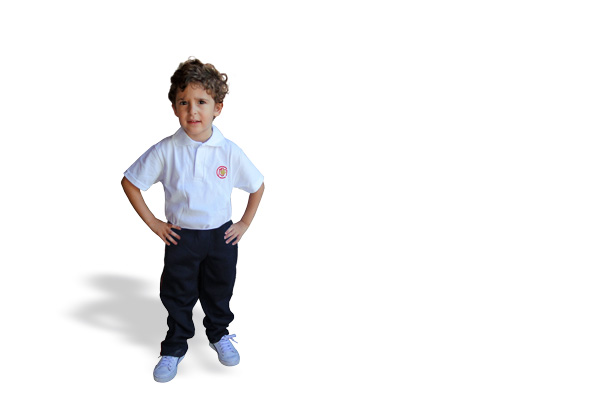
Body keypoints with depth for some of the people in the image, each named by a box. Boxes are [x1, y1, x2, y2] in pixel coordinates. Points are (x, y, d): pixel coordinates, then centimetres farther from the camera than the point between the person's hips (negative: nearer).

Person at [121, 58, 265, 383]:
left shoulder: (229, 152, -11)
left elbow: (257, 187, 2)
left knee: (219, 292, 18)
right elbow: (130, 182, -4)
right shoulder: (165, 151, -14)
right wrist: (153, 223, -5)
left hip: (221, 235, 1)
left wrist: (244, 224, 1)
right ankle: (174, 348, 32)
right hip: (180, 237, -1)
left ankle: (219, 334, 43)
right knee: (177, 295, 12)